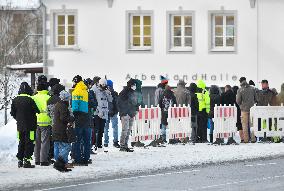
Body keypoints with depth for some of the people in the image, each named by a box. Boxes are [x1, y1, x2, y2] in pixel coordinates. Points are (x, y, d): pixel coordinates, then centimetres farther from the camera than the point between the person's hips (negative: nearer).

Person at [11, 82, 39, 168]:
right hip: (30, 126, -5)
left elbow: (12, 113, 9)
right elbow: (37, 111, -12)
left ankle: (20, 161, 16)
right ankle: (27, 161, -5)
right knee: (29, 143, 0)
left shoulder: (15, 100, 2)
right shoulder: (30, 100, -16)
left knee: (21, 143, 15)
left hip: (20, 126, 5)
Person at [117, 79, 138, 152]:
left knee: (128, 131, 10)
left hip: (131, 115, 9)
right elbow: (119, 104, -12)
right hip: (125, 114, -9)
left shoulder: (133, 93, 16)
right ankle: (122, 146, -11)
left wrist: (135, 110, 14)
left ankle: (125, 146, 15)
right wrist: (123, 113, -16)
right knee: (125, 130, -13)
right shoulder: (124, 93, -9)